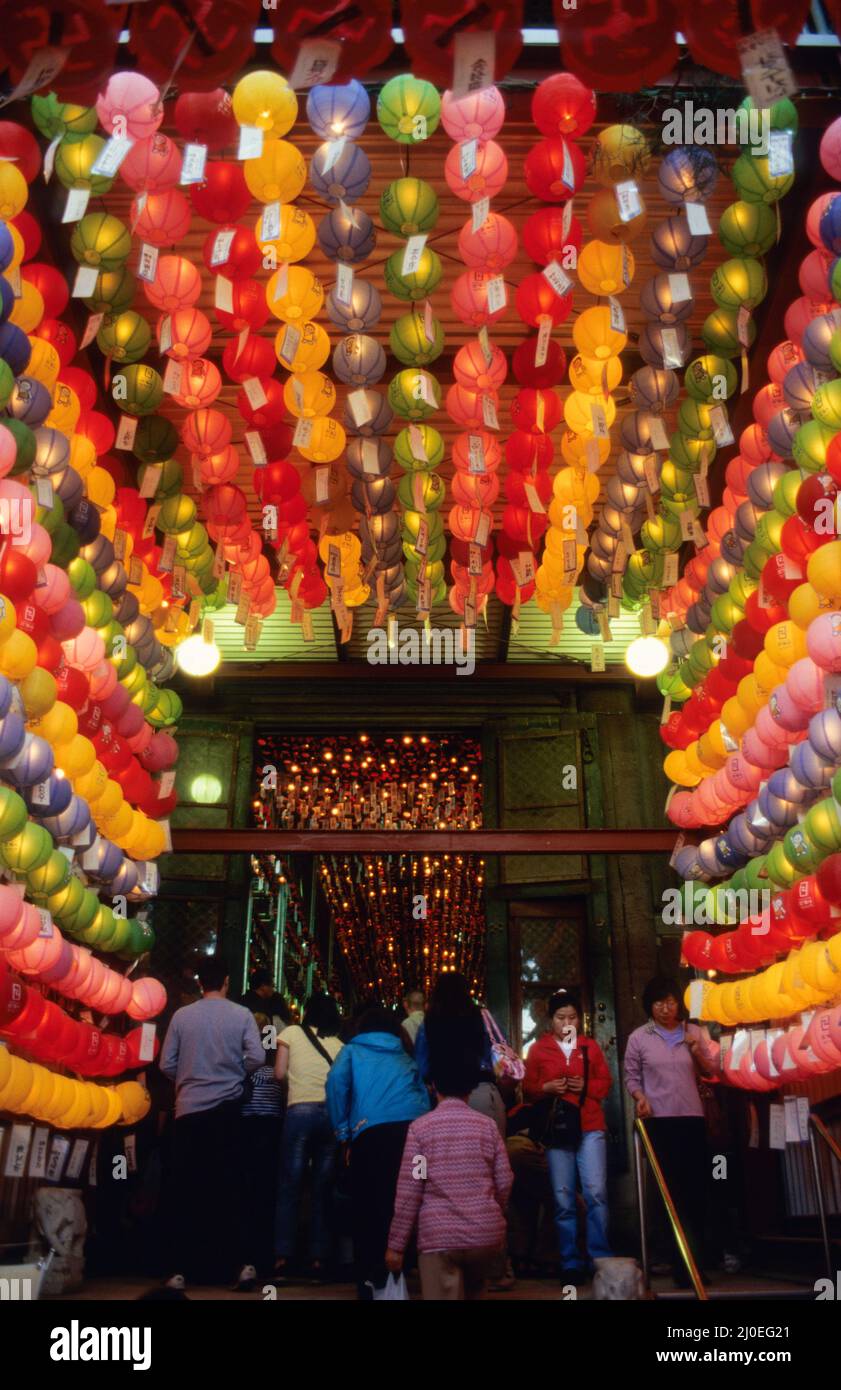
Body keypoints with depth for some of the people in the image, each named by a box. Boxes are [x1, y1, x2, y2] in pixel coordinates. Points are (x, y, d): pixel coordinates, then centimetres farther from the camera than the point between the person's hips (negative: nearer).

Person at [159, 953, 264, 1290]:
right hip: (227, 1108, -1)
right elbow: (257, 1057, -9)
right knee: (224, 1189, 7)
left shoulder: (181, 1015, 0)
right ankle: (221, 1262, 9)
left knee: (188, 1190, 7)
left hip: (188, 1110, 1)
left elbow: (166, 1065, 1)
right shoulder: (241, 1015, -3)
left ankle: (184, 1268, 8)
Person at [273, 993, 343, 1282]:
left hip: (300, 1111, -2)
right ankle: (319, 1258, 6)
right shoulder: (338, 1044, 12)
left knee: (290, 1186, 4)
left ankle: (283, 1257, 1)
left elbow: (279, 1073, 5)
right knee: (323, 1189, 7)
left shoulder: (292, 1033, 7)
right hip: (331, 1113, 2)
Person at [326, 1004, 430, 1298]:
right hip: (415, 1128, 3)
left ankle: (372, 1277, 6)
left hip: (372, 1131, -3)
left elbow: (336, 1080, 0)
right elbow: (423, 1094, 17)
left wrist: (342, 1131, 5)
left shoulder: (352, 1051, 21)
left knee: (368, 1207, 6)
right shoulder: (404, 1057, 30)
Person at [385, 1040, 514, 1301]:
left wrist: (396, 1245, 3)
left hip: (439, 1236, -3)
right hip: (486, 1234, 3)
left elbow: (408, 1192, -5)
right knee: (473, 1293, 26)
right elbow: (504, 1183, 5)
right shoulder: (487, 1125, 4)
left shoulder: (420, 1127, -3)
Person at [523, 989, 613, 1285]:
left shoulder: (590, 1045, 10)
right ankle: (571, 1263, 12)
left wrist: (587, 1086, -8)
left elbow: (606, 1082, 10)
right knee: (563, 1199, 3)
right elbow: (528, 1089, 6)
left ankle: (602, 1259, 3)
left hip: (590, 1127, 0)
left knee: (596, 1192, -9)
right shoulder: (538, 1049, 6)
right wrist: (547, 1088, -13)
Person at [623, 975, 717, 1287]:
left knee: (696, 1187, 5)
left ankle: (695, 1260, 18)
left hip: (692, 1118, 2)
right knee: (671, 1189, 5)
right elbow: (631, 1076, 3)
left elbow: (710, 1072, 11)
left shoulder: (693, 1032, 7)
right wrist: (640, 1096, -16)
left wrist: (698, 1053, -8)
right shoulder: (638, 1038, 0)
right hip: (659, 1120, -2)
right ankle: (682, 1263, 13)